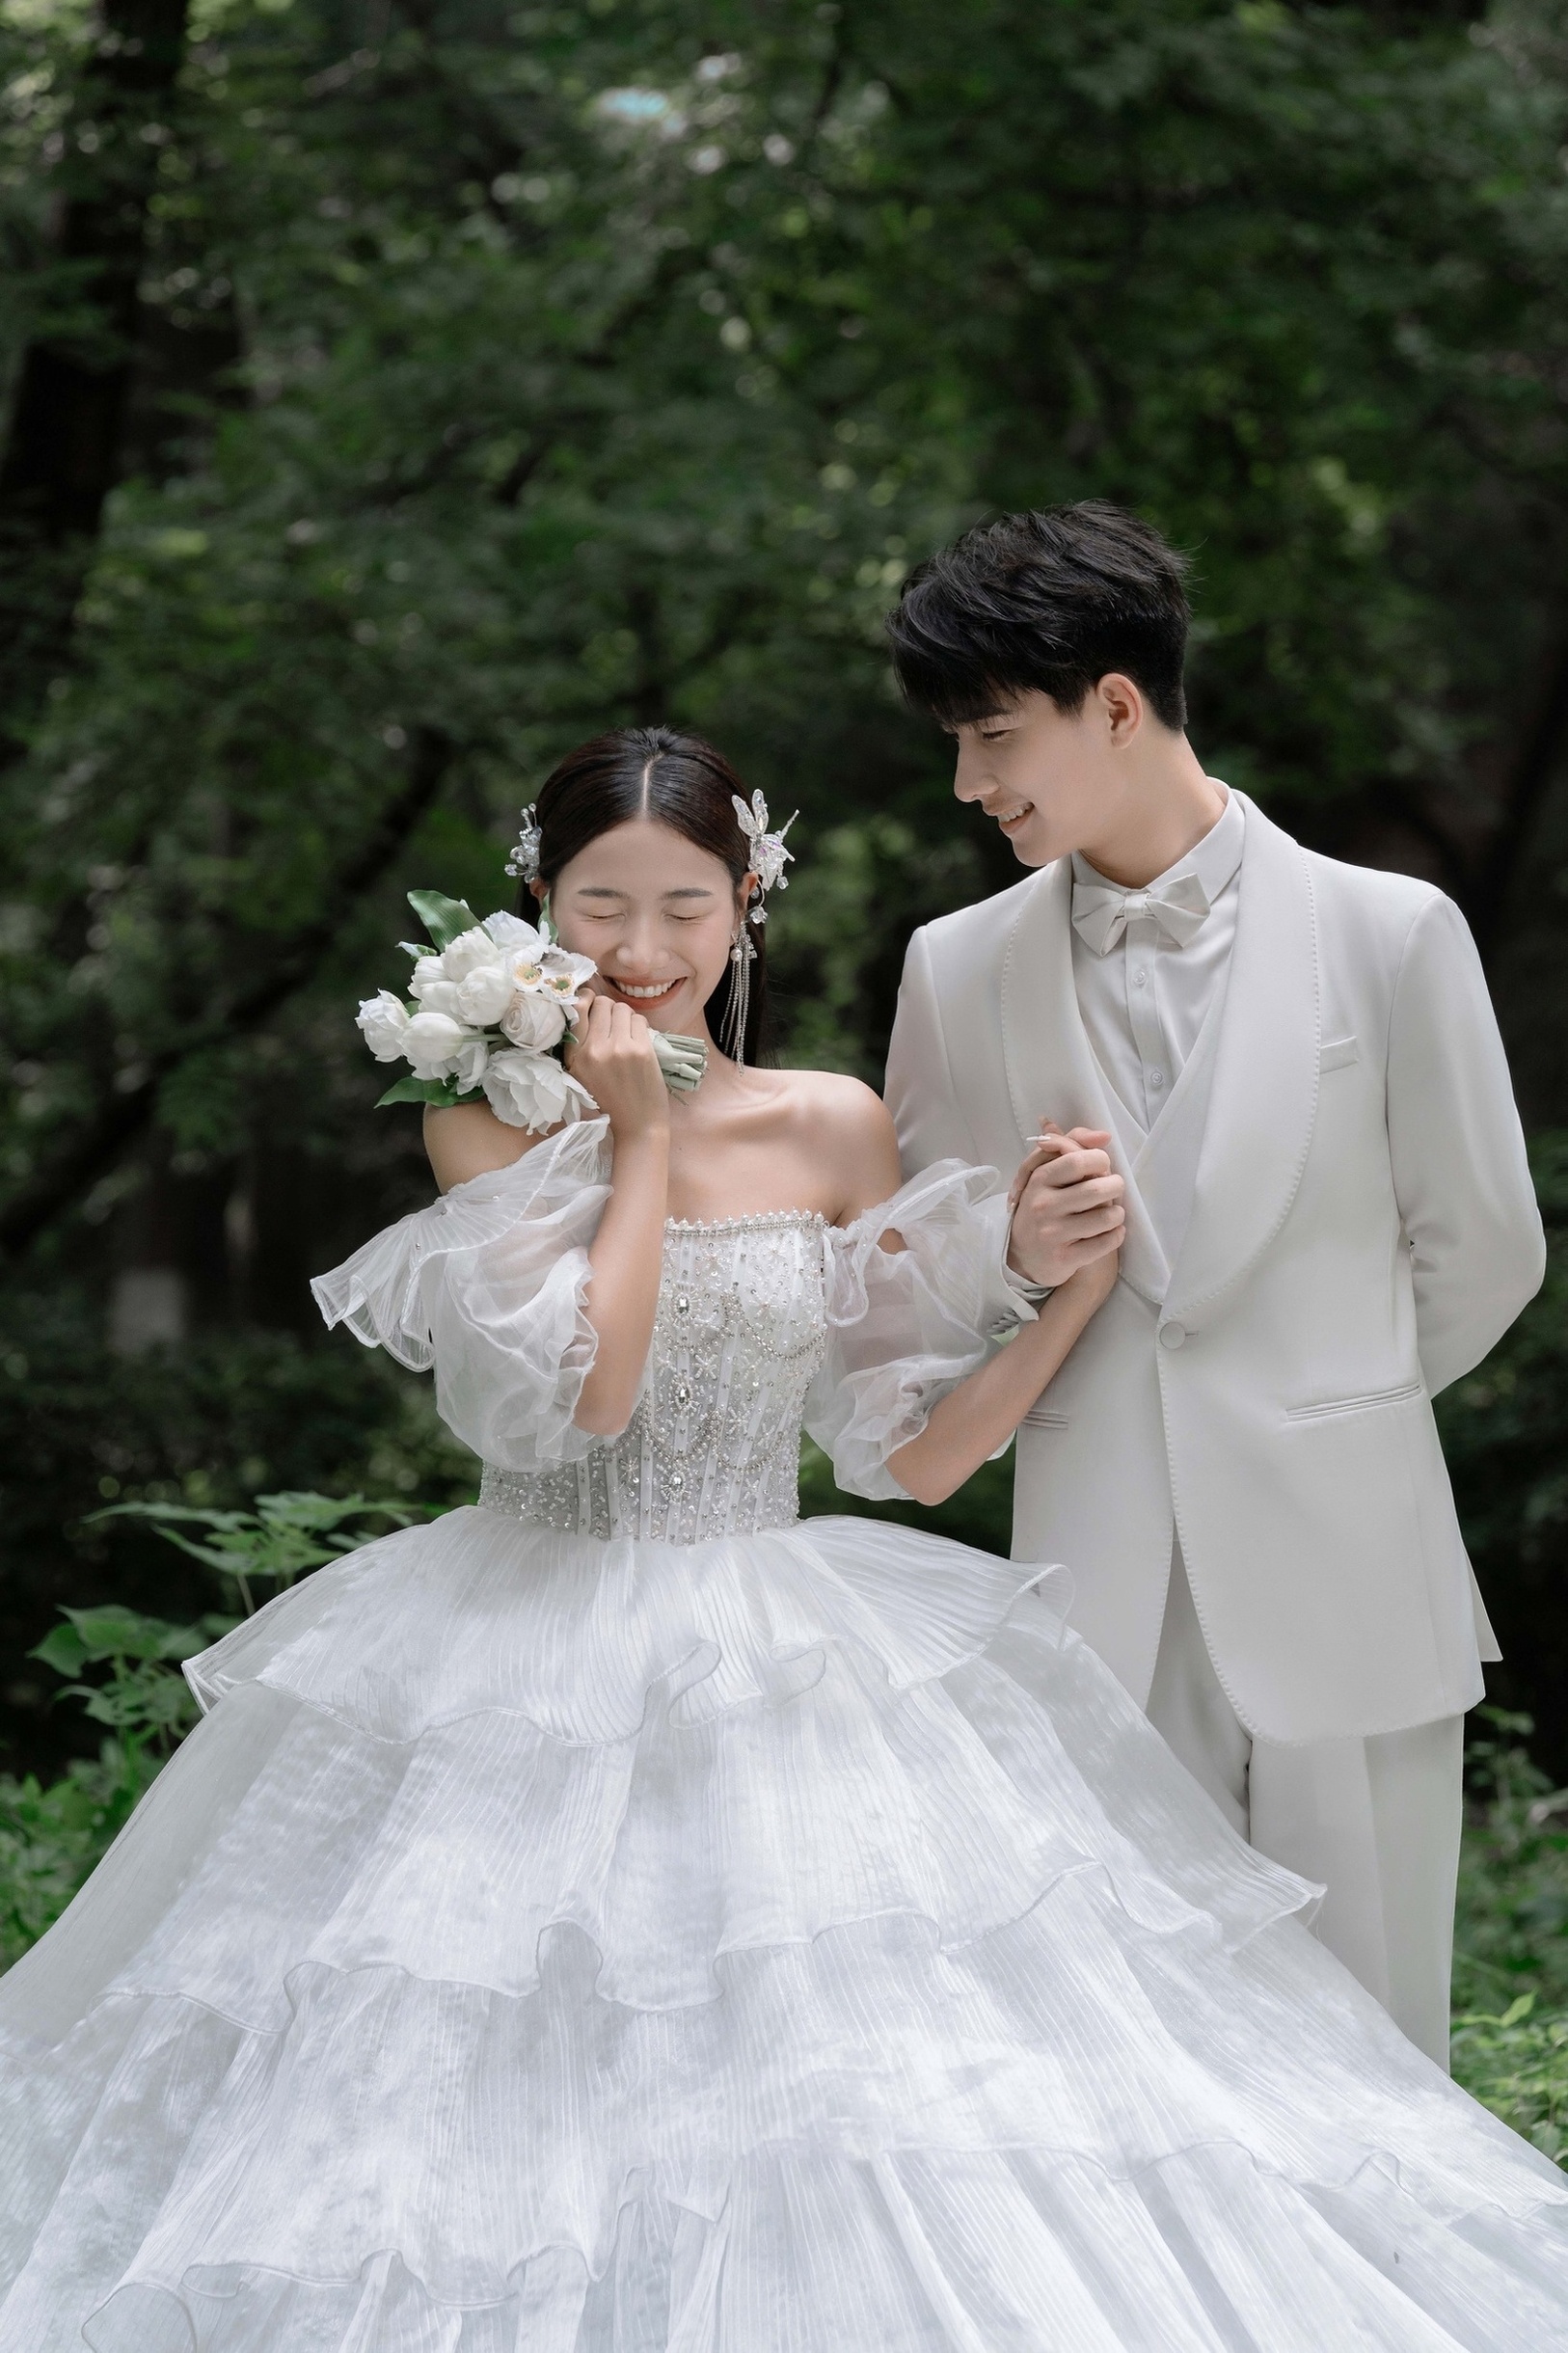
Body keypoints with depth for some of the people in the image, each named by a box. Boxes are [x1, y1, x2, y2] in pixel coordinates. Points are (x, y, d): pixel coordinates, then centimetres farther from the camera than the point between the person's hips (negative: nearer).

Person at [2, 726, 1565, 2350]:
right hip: (536, 1669, -2)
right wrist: (638, 1136, -11)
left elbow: (910, 1452, 5)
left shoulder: (831, 1129, 4)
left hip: (780, 1659, 2)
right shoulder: (490, 1122, -3)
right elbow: (587, 1386, -17)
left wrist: (1082, 1285, -5)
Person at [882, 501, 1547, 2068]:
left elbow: (1482, 1251, 7)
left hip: (1342, 1589, -2)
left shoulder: (1389, 935, -3)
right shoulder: (959, 969, 6)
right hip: (1100, 1601, 2)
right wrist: (1016, 1252, -8)